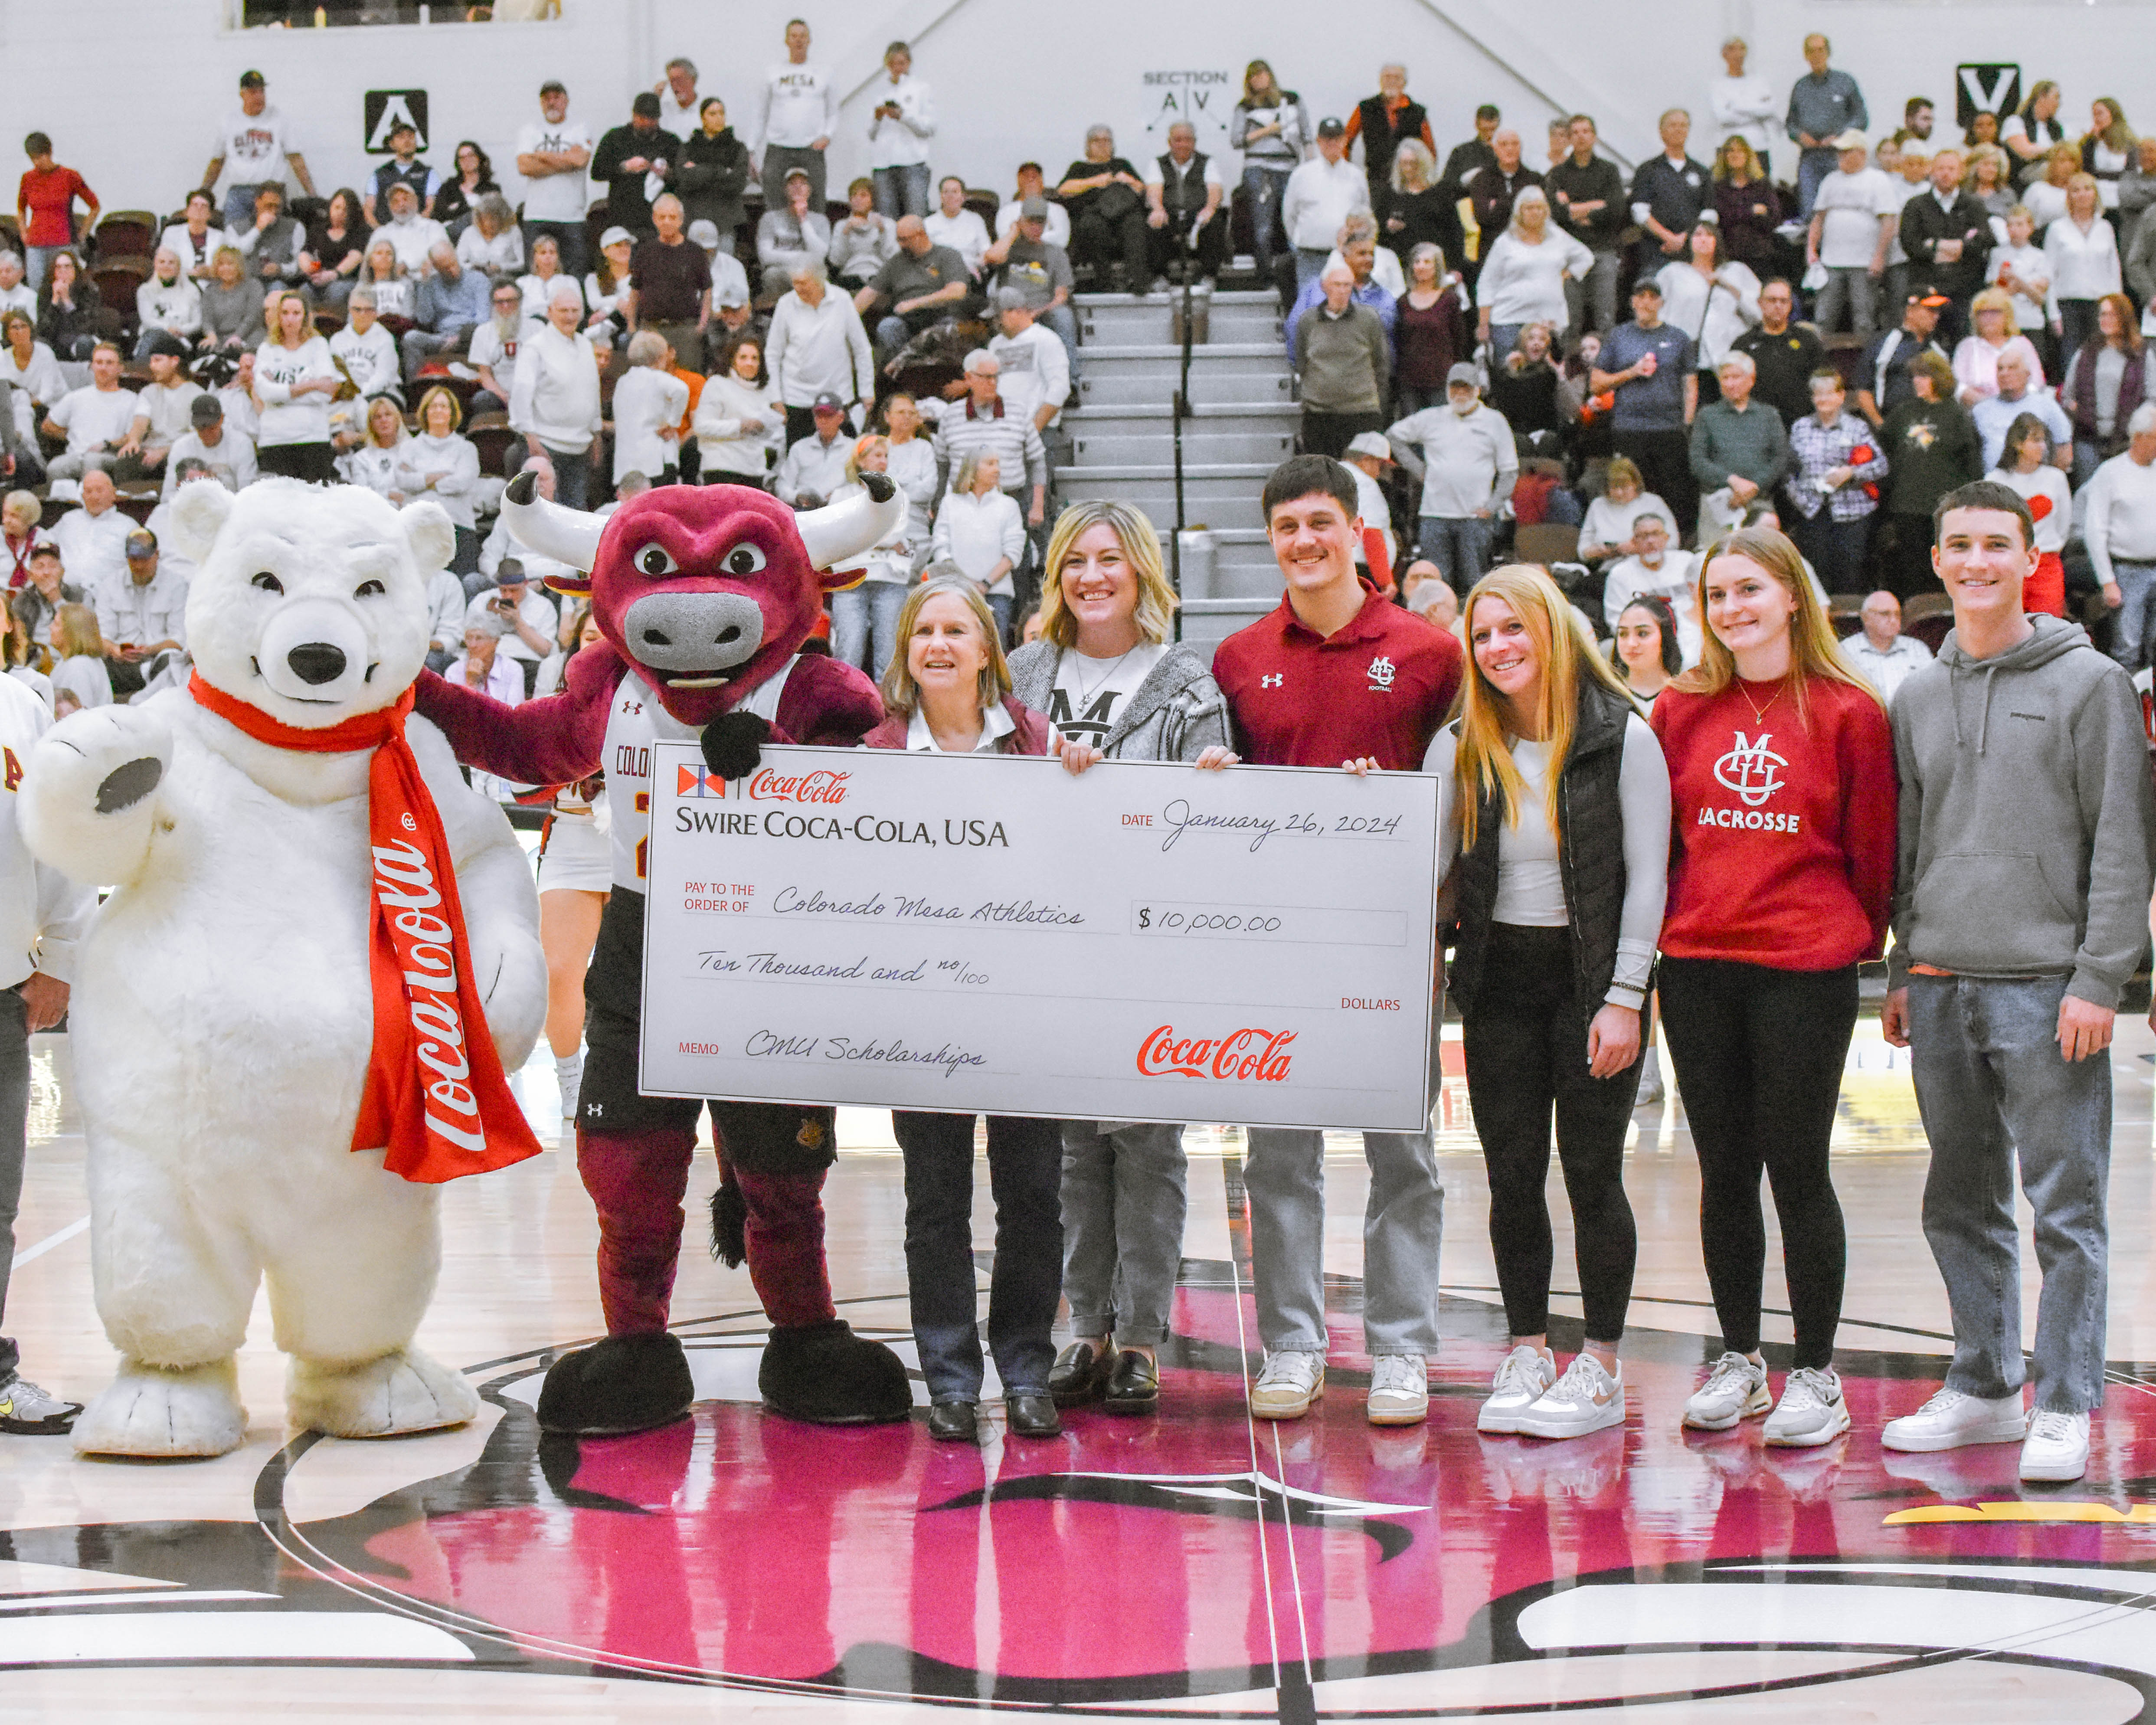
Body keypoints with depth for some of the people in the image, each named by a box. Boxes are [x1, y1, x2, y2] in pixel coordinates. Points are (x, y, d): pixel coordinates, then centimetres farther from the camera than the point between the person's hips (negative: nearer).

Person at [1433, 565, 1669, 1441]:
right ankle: (1526, 1352, 18)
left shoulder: (1622, 738, -5)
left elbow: (1646, 877, -6)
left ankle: (1600, 1366, 10)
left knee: (1592, 1173, 0)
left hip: (1591, 976, -3)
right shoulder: (1459, 748, 6)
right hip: (1499, 982, 4)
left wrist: (1624, 999, -11)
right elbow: (1424, 868, 1)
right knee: (1512, 1177, 6)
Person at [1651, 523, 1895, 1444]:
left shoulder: (1849, 711, -2)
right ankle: (1738, 1362, 22)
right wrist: (1665, 928, 12)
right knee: (1725, 1170, 10)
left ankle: (1816, 1375, 11)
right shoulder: (1680, 710, 6)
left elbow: (1871, 848, 3)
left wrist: (1862, 940, 6)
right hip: (1697, 969, 3)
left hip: (1806, 971, -3)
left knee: (1797, 1168, 0)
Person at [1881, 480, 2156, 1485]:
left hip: (2048, 984, -5)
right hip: (1943, 986, 5)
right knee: (1961, 1203, 11)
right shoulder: (1918, 699, 14)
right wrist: (1903, 970, 12)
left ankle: (2064, 1407, 2)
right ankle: (1982, 1387, 21)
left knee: (2065, 1204, -4)